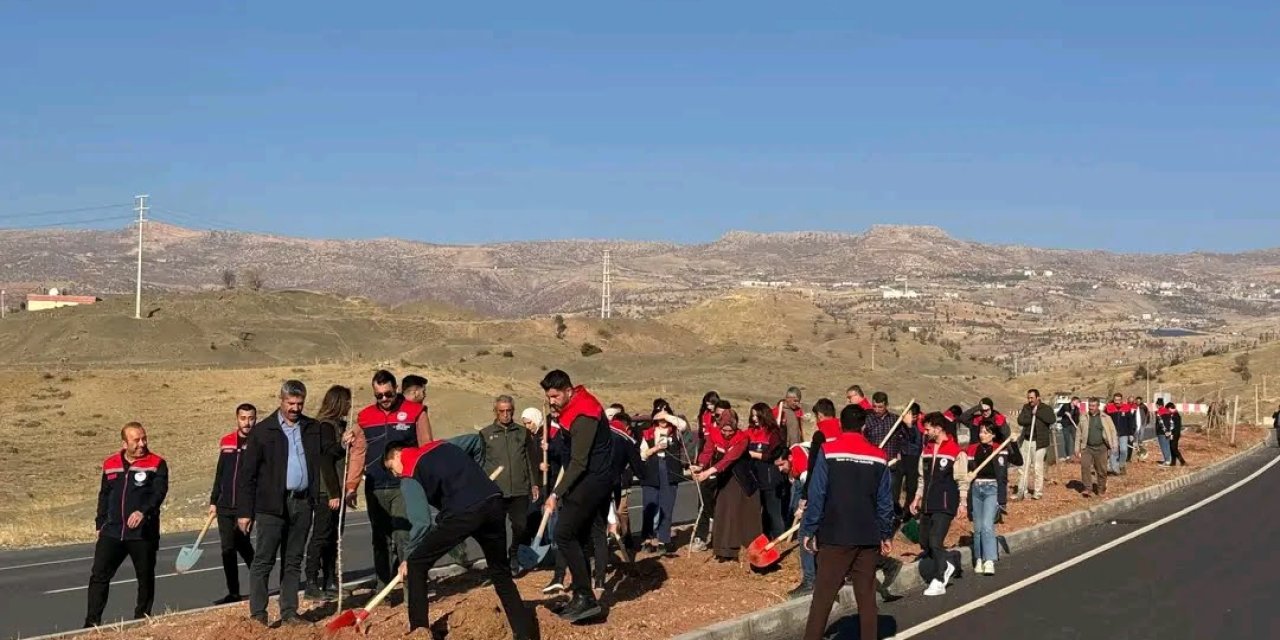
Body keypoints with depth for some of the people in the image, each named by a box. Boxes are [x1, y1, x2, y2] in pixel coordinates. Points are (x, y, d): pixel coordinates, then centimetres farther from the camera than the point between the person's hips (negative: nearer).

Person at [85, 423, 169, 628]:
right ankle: (92, 622, 2)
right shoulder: (110, 465, 9)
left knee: (145, 578, 7)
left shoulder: (156, 464, -5)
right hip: (112, 532, 3)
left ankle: (141, 620, 21)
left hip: (143, 534, -3)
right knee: (99, 575, -2)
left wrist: (143, 512, -31)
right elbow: (104, 496, 18)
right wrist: (100, 524, 15)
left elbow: (159, 492, -16)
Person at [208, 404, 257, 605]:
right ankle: (233, 592, 15)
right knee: (227, 549, 6)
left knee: (242, 546, -11)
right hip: (225, 507, 5)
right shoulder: (226, 442, 10)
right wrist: (213, 501, 17)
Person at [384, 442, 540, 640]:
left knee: (416, 564, 9)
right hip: (494, 503, 7)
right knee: (500, 572, 24)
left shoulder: (412, 471, 9)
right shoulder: (441, 446, 28)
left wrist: (409, 558, 13)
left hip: (463, 511, -7)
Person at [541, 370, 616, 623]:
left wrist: (556, 494, -23)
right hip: (588, 478, 10)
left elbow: (579, 463, -24)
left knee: (564, 534, -13)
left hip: (592, 479, -10)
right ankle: (582, 597, 17)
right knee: (578, 536, 12)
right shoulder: (571, 407, 9)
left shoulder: (584, 417, -22)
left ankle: (585, 597, -12)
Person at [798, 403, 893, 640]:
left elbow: (817, 495, -9)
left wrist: (808, 530, -3)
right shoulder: (878, 457, 3)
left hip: (835, 536, -2)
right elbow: (885, 502, 5)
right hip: (869, 537, 2)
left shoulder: (827, 451, -6)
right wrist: (887, 535, 14)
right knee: (866, 595, 8)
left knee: (823, 595, 1)